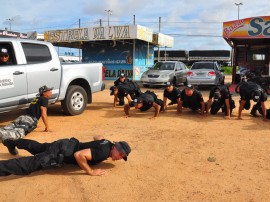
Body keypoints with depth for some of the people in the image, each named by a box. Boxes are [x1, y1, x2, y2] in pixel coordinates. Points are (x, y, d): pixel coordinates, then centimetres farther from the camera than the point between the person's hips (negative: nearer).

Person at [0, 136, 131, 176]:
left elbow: (97, 137, 27)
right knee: (28, 165, -14)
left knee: (38, 148, 29)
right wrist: (91, 172, -27)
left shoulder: (108, 144, 2)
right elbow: (79, 155, -37)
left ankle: (12, 142, 48)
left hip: (67, 144, 9)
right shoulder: (104, 152, -26)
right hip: (61, 153, -9)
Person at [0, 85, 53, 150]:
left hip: (22, 117, 9)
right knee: (19, 132, -32)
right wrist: (47, 127, 5)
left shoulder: (37, 98, 31)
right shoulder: (44, 99, 5)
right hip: (30, 120, -8)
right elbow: (43, 114, -2)